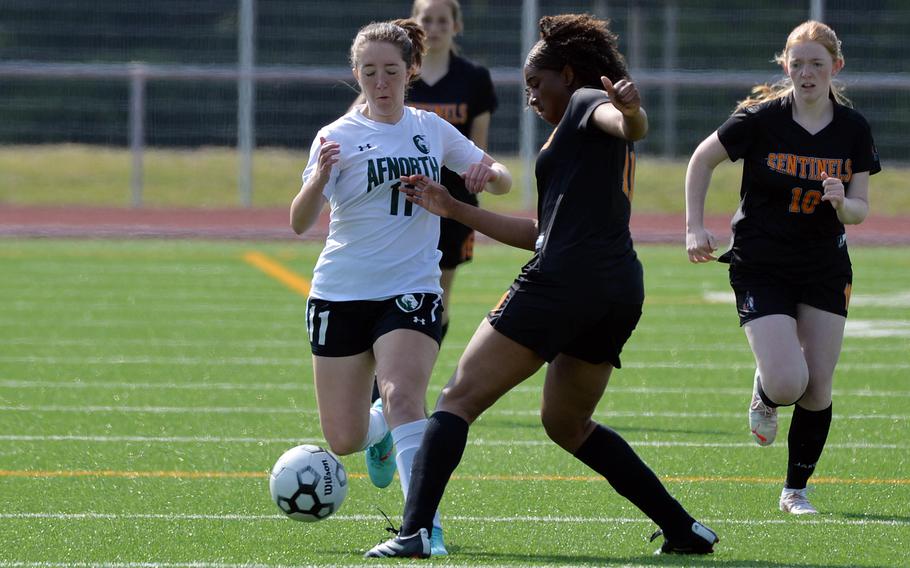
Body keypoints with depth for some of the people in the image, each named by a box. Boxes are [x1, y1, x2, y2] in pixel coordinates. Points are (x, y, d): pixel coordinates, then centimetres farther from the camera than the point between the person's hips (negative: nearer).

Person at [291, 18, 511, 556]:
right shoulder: (339, 136, -4)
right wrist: (319, 178, -34)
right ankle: (381, 433, 40)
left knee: (402, 395, -27)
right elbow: (299, 223, -13)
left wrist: (488, 173, -10)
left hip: (412, 290, 0)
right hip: (342, 294, 0)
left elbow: (503, 181, 15)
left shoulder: (433, 130, 5)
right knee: (345, 440, 4)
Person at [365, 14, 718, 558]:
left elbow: (630, 126, -22)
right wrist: (454, 209, 32)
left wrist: (631, 112, -47)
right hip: (620, 292, 9)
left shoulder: (585, 103, 3)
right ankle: (684, 528, 17)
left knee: (459, 400, -7)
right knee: (567, 423, 24)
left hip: (565, 280, -9)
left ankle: (415, 530, -21)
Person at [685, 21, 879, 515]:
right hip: (760, 266, -3)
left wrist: (842, 203, -21)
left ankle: (796, 489, 18)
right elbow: (703, 159, 1)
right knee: (788, 382, -17)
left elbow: (860, 209, 3)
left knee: (818, 390, 0)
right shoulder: (761, 119, -13)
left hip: (825, 268, 3)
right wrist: (695, 228, -4)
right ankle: (764, 397, 21)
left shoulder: (853, 129, -3)